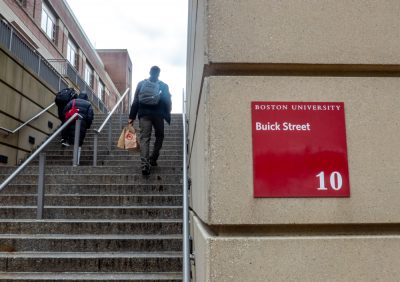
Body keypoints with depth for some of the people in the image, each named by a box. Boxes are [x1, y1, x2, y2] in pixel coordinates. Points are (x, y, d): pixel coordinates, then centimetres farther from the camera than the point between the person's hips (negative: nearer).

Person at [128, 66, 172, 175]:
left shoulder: (141, 84, 8)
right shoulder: (163, 86, 4)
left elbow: (135, 102, 6)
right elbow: (168, 102, 2)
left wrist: (131, 117, 7)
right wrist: (168, 116, 11)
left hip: (144, 114, 1)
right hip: (158, 115, -1)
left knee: (144, 138, -2)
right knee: (159, 136, 19)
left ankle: (145, 165, -13)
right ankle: (153, 159, 16)